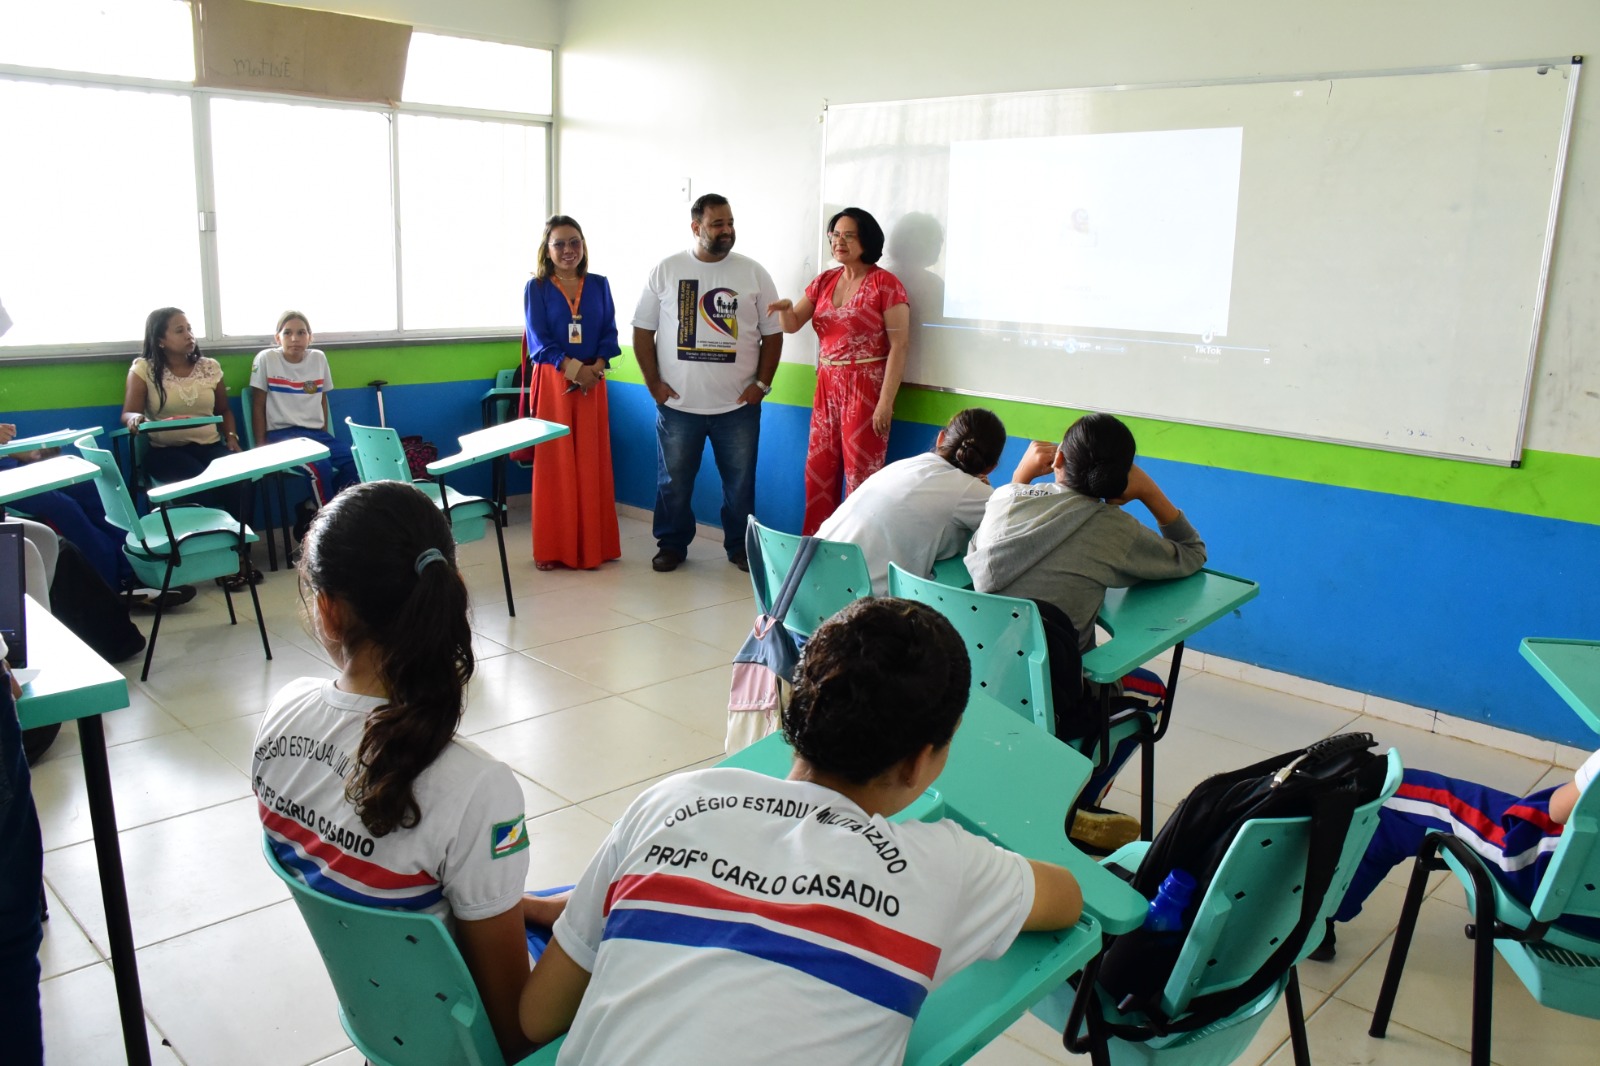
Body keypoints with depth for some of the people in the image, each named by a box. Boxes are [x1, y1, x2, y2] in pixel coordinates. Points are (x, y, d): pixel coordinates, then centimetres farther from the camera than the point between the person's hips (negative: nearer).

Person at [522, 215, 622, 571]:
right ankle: (552, 548, 8)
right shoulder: (536, 288, 1)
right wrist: (574, 369, -17)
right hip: (552, 382, -2)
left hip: (592, 382, 3)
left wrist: (597, 367, -12)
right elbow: (539, 340, -6)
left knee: (592, 463, 5)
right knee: (553, 463, 0)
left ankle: (593, 546, 13)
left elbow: (610, 332, 5)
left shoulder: (599, 285, 9)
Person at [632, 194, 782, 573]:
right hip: (677, 403, 0)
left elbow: (773, 332, 4)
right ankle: (672, 544, 26)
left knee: (740, 482, 9)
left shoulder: (753, 273, 2)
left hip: (739, 404, 0)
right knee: (673, 482, 9)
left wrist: (762, 384, -3)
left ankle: (740, 546, 25)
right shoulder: (666, 271, 1)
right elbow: (642, 330, 4)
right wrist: (653, 383, -3)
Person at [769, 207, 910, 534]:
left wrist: (886, 401, -17)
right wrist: (785, 308, -15)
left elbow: (899, 346, -11)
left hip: (866, 389, -6)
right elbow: (792, 325, 10)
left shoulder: (885, 284, -7)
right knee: (818, 472, 9)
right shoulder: (824, 281, 10)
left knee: (860, 474, -1)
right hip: (827, 387, 6)